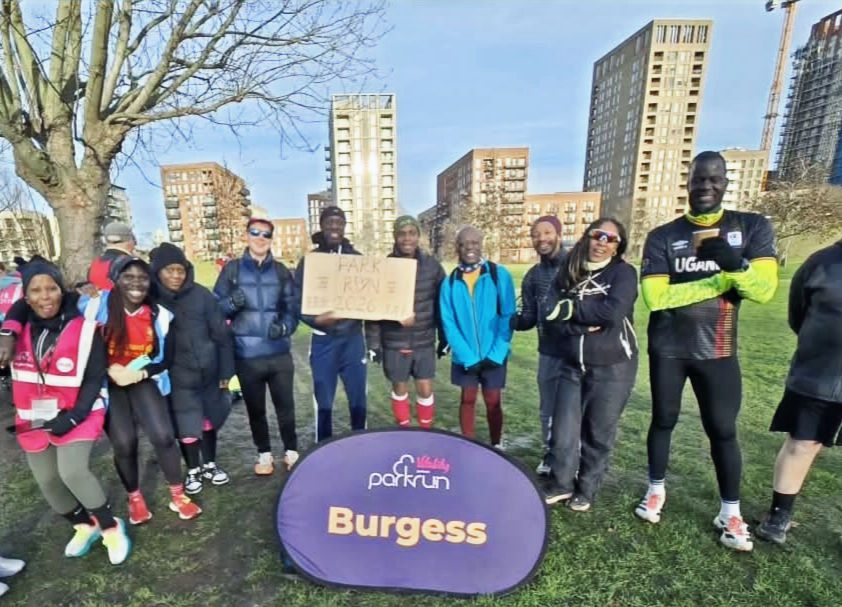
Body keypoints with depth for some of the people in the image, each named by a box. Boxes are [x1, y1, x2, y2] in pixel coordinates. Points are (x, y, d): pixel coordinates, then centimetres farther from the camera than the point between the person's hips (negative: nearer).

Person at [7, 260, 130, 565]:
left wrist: (74, 416, -17)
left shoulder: (84, 328, -14)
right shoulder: (21, 328, -2)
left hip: (74, 414, -5)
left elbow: (95, 378, -12)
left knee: (73, 472, -19)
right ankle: (85, 526, 35)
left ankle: (111, 528, 3)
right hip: (33, 418, 6)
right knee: (47, 481, 12)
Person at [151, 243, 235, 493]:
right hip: (177, 376, -1)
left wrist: (225, 370, -3)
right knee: (186, 425, 8)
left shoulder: (201, 294, -6)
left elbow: (221, 333, -4)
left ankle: (210, 465, 36)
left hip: (208, 371, 1)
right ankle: (193, 470, 31)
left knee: (209, 419, 16)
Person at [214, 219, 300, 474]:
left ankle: (291, 451, 29)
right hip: (246, 356, 0)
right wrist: (231, 303, -18)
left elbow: (293, 308, 6)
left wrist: (284, 327, -13)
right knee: (255, 408, 14)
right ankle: (264, 454, 34)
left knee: (285, 405, 8)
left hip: (279, 354, 0)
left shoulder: (281, 271, 6)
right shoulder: (232, 269, 3)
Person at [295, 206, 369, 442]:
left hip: (353, 339, 2)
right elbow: (298, 302, -3)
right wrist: (316, 319, -22)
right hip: (324, 341, -2)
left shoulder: (357, 258, 8)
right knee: (324, 401, 9)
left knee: (358, 399, 11)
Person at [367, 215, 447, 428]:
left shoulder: (433, 265, -2)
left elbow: (441, 304, 4)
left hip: (425, 342, 1)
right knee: (400, 389, 14)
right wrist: (373, 343, -4)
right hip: (394, 343, 0)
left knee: (425, 390, 6)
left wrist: (444, 338, 5)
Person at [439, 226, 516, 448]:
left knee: (493, 402, 9)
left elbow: (508, 316, -7)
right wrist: (468, 357, -12)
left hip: (494, 356, -1)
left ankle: (496, 447, 30)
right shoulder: (450, 282, -2)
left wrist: (497, 353, -14)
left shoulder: (500, 275, -6)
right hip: (464, 357, 1)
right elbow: (449, 324, -4)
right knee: (468, 399, 13)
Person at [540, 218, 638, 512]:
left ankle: (586, 490, 31)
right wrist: (585, 323, -19)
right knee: (563, 430, 7)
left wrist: (571, 308, -12)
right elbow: (552, 313, -5)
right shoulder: (569, 271, 5)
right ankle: (561, 484, 29)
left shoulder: (623, 272, -5)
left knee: (598, 433, 10)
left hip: (611, 368, -3)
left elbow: (613, 312, -23)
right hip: (572, 365, 3)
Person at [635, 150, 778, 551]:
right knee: (663, 420, 13)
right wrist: (722, 280, -16)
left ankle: (730, 513, 26)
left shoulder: (753, 227, 0)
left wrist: (735, 264, -32)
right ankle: (656, 490, 32)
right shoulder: (663, 237, -5)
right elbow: (655, 296, -17)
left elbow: (764, 289, -13)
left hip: (717, 351, 1)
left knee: (723, 430, 7)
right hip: (668, 349, 0)